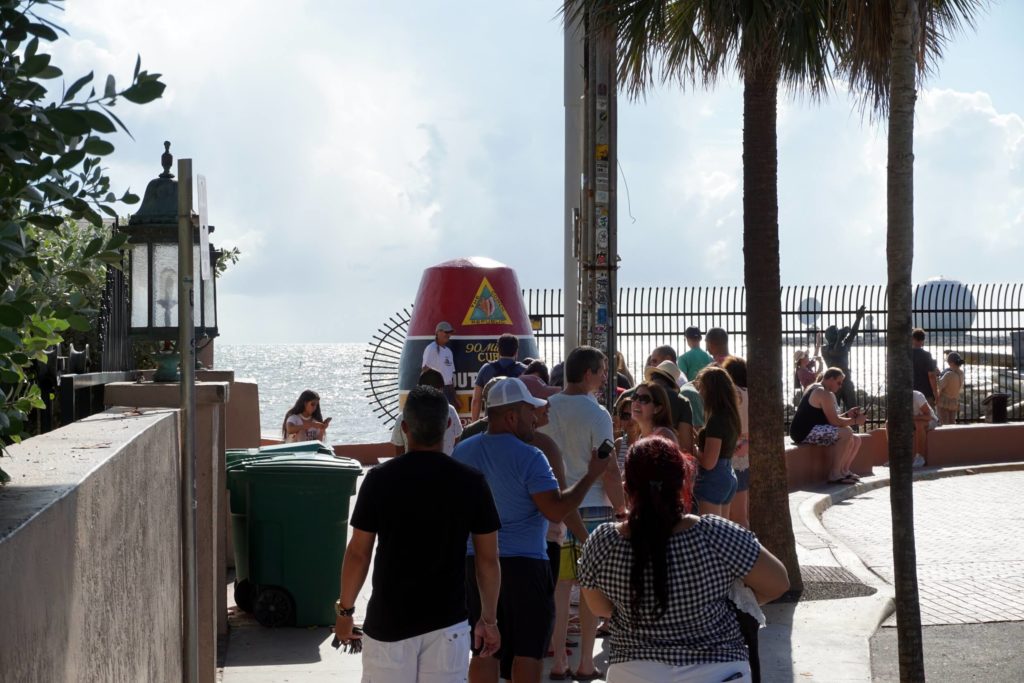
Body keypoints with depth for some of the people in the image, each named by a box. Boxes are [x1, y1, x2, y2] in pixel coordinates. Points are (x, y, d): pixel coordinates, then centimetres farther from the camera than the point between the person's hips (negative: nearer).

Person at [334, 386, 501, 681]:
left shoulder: (380, 479, -7)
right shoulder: (471, 482, -5)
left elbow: (358, 554, -4)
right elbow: (488, 560, -1)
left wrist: (345, 610, 9)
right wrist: (489, 619, 10)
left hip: (388, 622, 0)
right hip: (447, 622, 1)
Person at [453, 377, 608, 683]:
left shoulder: (462, 452, 6)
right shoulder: (529, 457, -14)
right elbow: (557, 510, -18)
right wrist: (592, 475, -9)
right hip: (523, 565, -5)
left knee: (485, 650, 9)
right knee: (528, 652, 5)